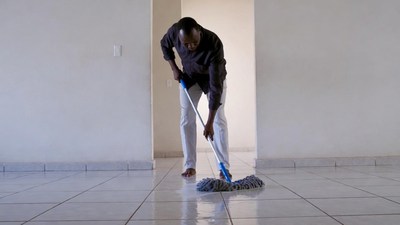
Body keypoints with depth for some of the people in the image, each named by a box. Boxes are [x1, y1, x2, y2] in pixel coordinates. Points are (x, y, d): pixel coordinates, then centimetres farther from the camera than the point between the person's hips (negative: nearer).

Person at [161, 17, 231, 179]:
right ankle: (189, 165, 1)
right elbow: (165, 45, -2)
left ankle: (224, 166, -7)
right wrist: (174, 69, -13)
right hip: (189, 77, 3)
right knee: (186, 119, -4)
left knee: (219, 119, -11)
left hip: (213, 77, -3)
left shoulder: (214, 44, -40)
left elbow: (215, 85, -41)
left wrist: (209, 123, -43)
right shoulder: (174, 32, -29)